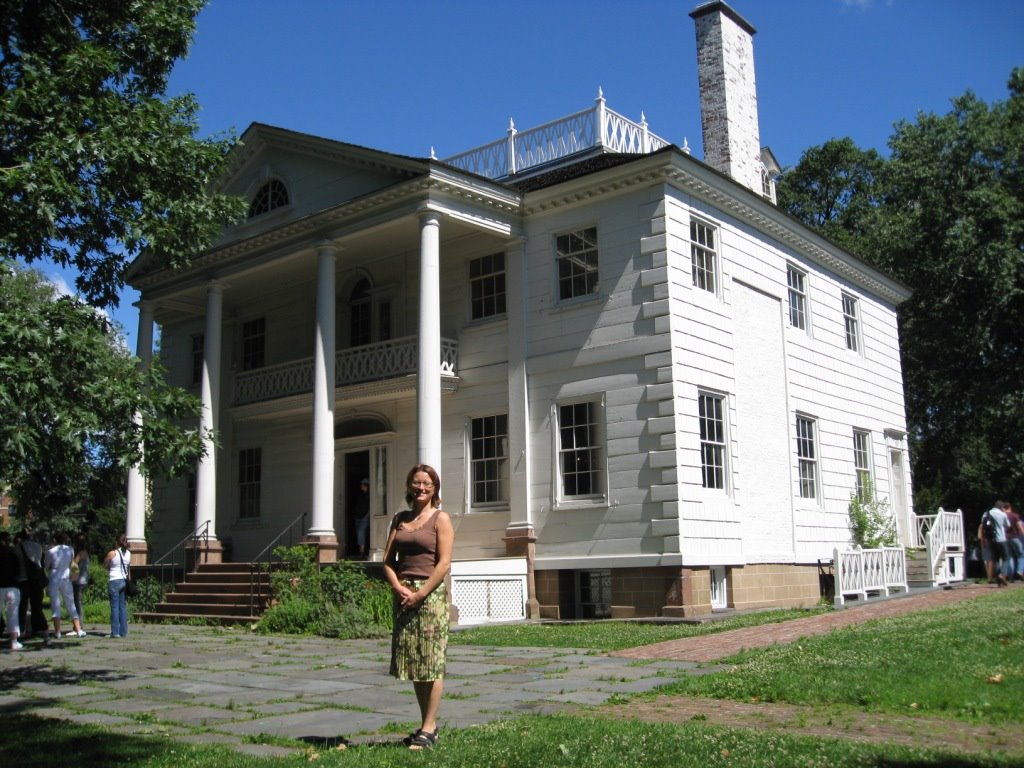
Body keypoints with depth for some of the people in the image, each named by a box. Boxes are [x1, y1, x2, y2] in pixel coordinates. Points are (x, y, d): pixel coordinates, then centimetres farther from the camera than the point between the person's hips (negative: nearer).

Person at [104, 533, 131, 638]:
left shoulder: (112, 553, -8)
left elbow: (105, 565, 3)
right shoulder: (128, 554, 6)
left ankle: (115, 632, -1)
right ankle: (123, 632, 9)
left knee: (115, 607, -1)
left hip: (114, 581, -5)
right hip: (124, 581, 5)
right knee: (123, 607, 8)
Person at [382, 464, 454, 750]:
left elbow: (444, 563, -10)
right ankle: (427, 724, 20)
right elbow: (388, 560, 9)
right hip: (403, 594, 6)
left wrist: (420, 594, -15)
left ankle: (429, 729, 2)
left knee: (431, 661, -4)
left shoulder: (440, 518, -1)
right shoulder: (400, 519, 14)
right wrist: (398, 587, -8)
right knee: (411, 660, 10)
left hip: (431, 593, -6)